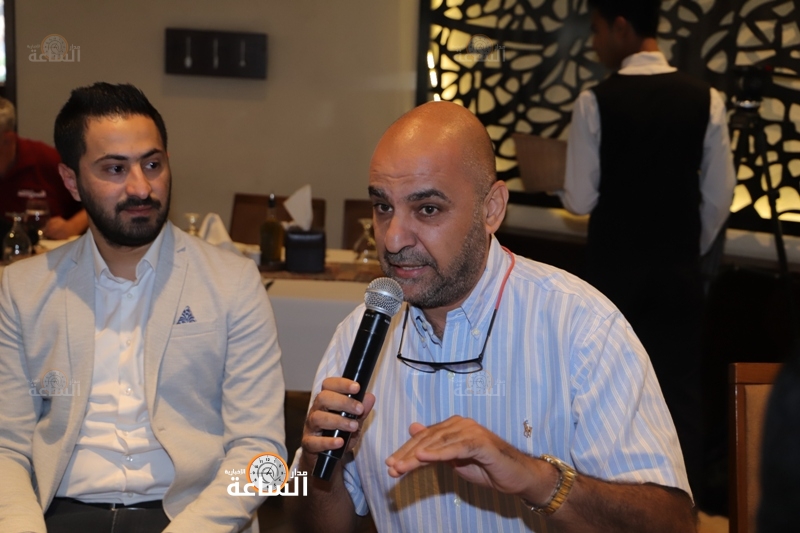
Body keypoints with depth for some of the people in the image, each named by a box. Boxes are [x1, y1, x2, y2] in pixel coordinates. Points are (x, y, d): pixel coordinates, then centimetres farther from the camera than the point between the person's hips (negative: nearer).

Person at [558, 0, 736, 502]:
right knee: (681, 389, 9)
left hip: (614, 268, -2)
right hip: (680, 271, 2)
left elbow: (581, 199, -9)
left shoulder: (596, 101, -12)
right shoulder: (705, 98, -4)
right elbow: (720, 197, 0)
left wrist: (563, 189, 13)